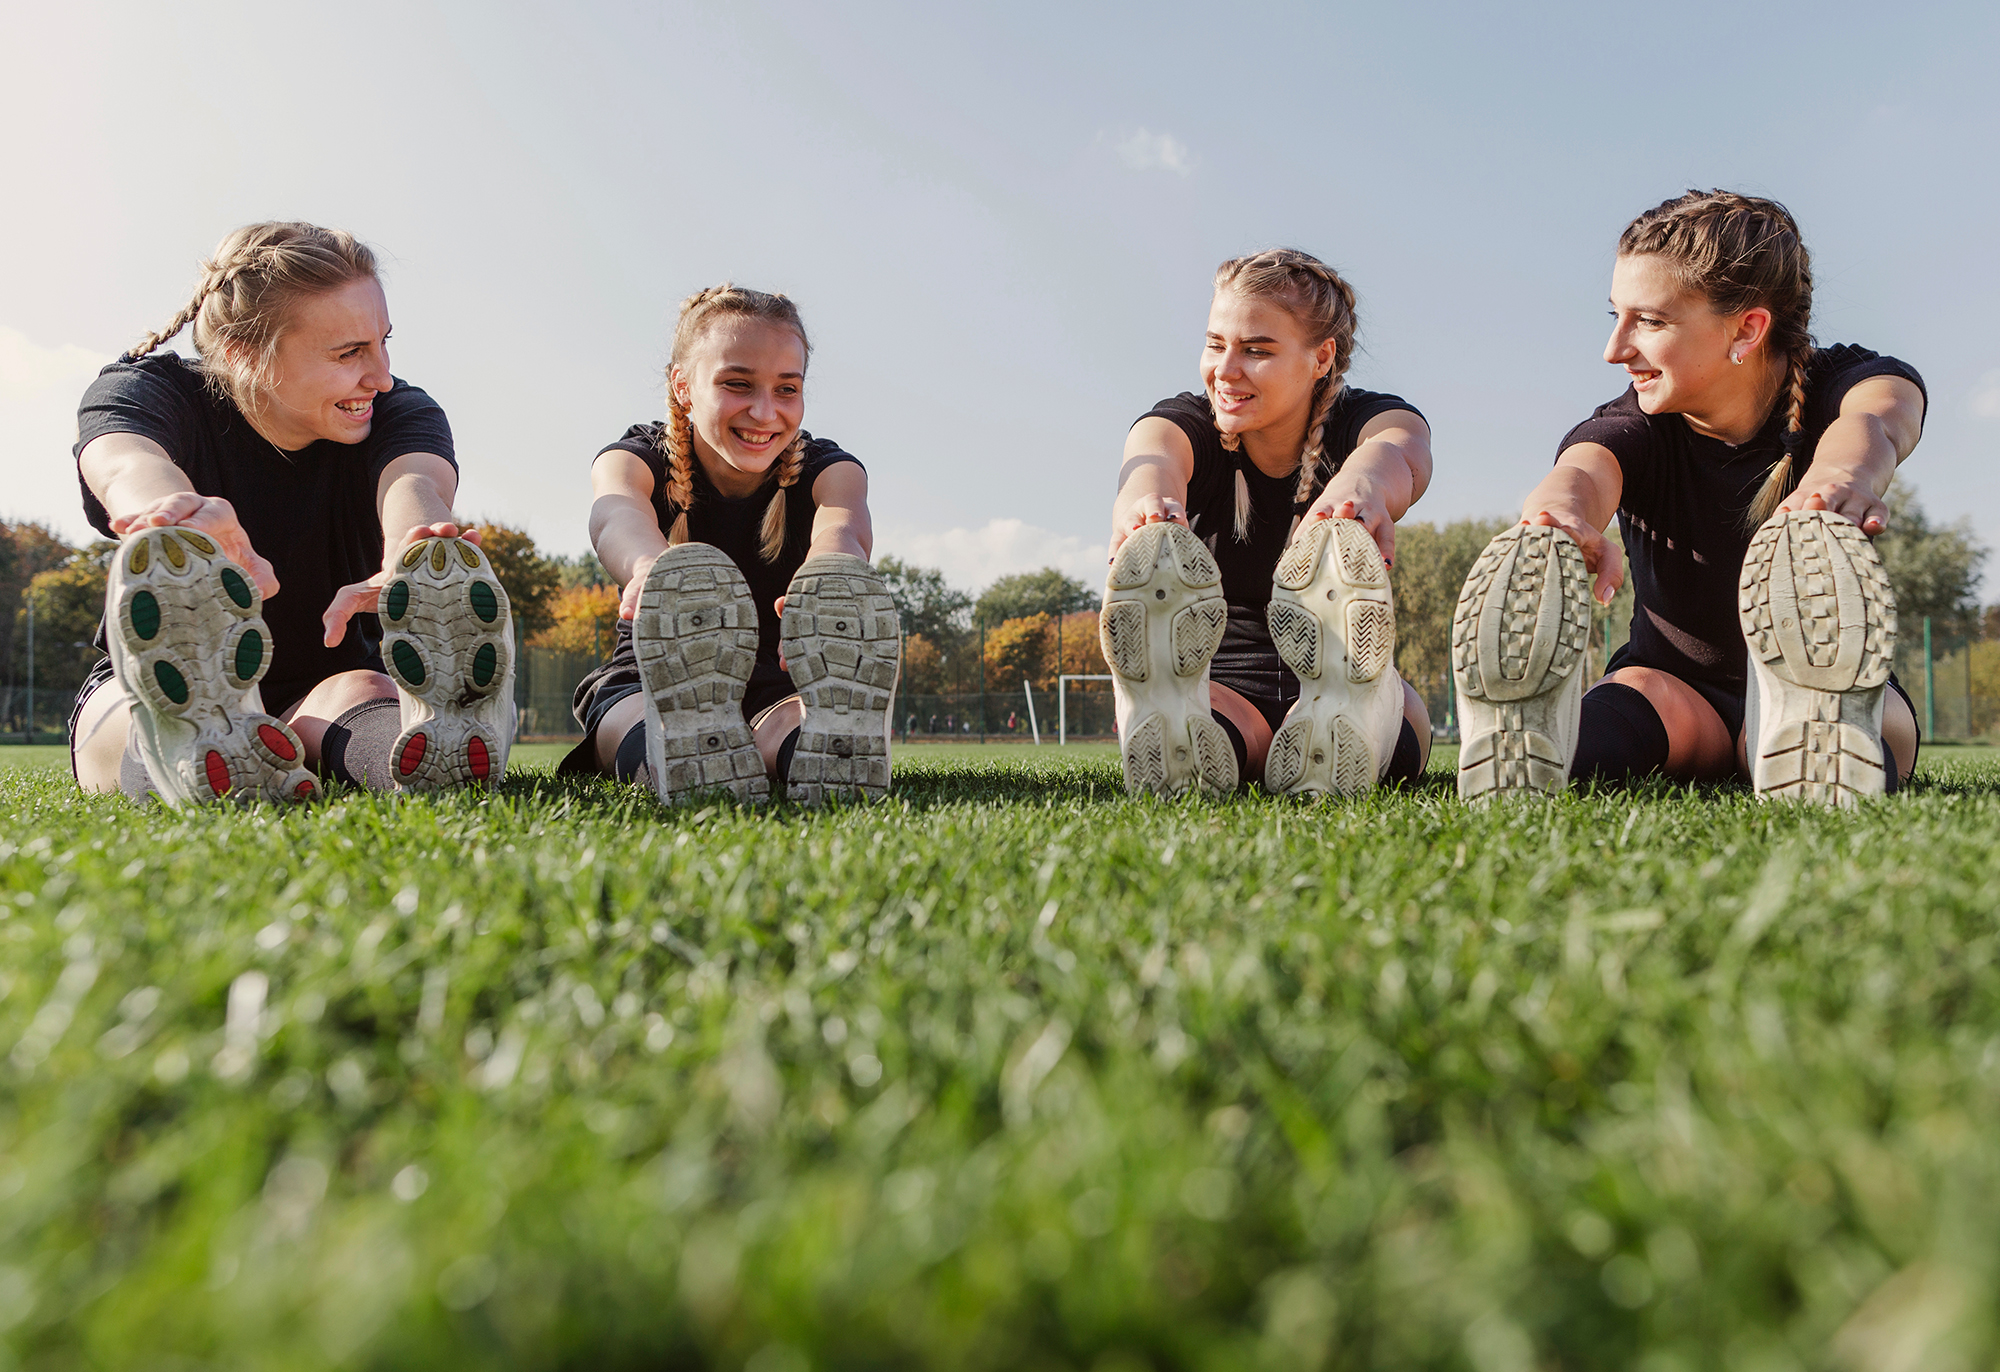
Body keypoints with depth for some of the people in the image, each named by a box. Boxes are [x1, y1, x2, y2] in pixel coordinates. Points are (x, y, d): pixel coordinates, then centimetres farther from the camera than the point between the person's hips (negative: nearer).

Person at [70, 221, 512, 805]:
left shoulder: (399, 410, -6)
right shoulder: (149, 392, -8)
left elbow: (413, 482, -31)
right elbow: (126, 464, -34)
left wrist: (409, 566, -58)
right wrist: (164, 503, -62)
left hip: (331, 680, 1)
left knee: (359, 692, -33)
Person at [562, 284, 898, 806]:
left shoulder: (828, 470, -4)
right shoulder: (638, 461, -6)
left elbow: (842, 527, -31)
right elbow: (617, 514, -33)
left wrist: (828, 584, -59)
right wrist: (652, 566, -61)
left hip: (782, 691, 0)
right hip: (646, 686, 0)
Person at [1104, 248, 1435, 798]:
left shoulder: (1364, 417, -6)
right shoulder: (1187, 422, -4)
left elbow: (1398, 453, -34)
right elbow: (1154, 458, -31)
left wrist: (1360, 487, -61)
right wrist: (1146, 500, -59)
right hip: (1222, 685, 0)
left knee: (1397, 709, -35)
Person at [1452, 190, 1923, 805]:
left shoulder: (1844, 382, -10)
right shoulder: (1635, 427, -10)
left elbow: (1872, 423, -38)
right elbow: (1583, 471, -37)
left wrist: (1844, 474, -67)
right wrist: (1562, 515, -66)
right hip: (1679, 682, 0)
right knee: (1637, 690, -36)